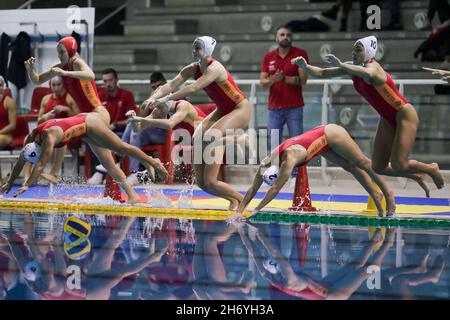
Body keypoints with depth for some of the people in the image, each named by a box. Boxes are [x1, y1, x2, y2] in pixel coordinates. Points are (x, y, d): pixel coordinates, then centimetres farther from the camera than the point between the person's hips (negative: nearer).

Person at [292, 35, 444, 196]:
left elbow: (367, 73, -51)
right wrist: (305, 66, -19)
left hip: (404, 115, -8)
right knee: (378, 167, 4)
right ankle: (417, 176, 26)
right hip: (387, 119, 8)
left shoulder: (373, 66, -24)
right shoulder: (352, 68, -2)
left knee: (398, 166, -13)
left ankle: (431, 169, 16)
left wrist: (341, 65, -51)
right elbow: (322, 73, -2)